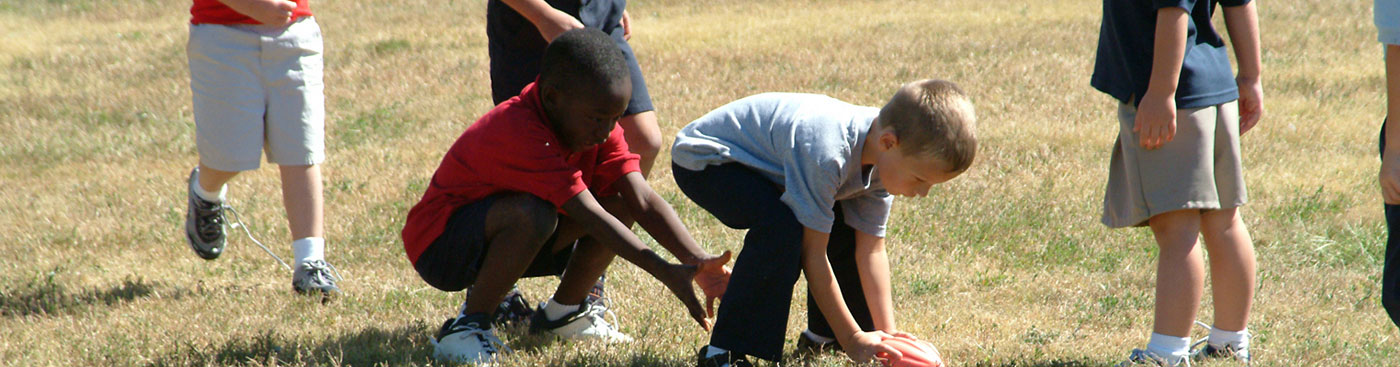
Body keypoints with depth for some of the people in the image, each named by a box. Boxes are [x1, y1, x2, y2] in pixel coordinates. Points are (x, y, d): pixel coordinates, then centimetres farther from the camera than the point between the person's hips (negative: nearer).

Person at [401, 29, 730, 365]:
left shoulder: (596, 123, -7)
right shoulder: (518, 134, -33)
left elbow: (644, 200, -15)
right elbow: (590, 217, -37)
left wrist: (697, 261, -29)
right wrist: (664, 273, -41)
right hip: (438, 244, -8)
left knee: (620, 202, -8)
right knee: (533, 214, -38)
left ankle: (563, 312, 9)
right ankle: (469, 326, -21)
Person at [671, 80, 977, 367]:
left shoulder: (882, 157, -14)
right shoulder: (825, 152, -39)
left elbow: (872, 250, -7)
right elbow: (812, 255, -32)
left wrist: (887, 332, -13)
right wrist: (853, 339, -26)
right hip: (705, 160, -9)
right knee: (781, 226, -32)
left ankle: (823, 334, 23)